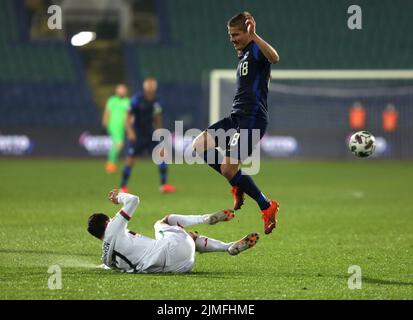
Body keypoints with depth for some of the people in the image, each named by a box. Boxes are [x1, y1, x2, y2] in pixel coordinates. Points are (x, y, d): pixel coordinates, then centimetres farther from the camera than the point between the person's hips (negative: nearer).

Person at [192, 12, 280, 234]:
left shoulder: (256, 50, -9)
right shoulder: (243, 55, 21)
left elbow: (274, 58, -35)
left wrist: (254, 36, -43)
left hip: (252, 119, -10)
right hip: (237, 117, 10)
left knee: (228, 169, -12)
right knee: (200, 145, -4)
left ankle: (267, 207, 4)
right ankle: (237, 184, 8)